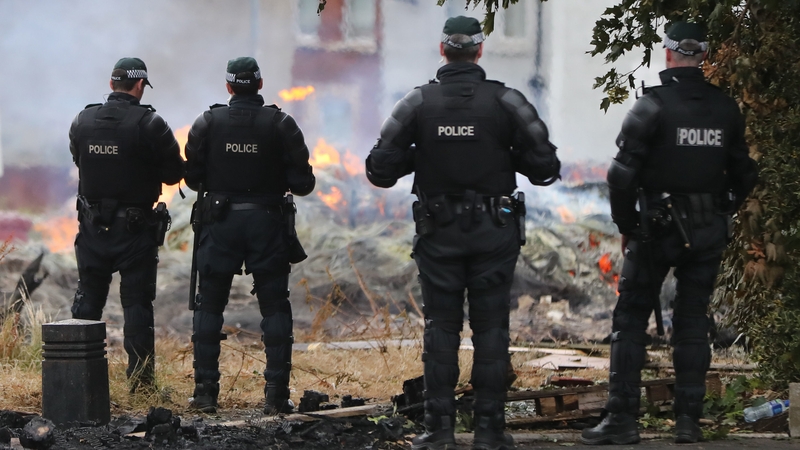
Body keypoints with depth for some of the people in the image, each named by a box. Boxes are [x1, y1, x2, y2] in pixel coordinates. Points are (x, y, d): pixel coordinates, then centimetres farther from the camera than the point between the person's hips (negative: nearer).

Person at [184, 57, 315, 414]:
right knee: (275, 308, 5)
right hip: (267, 223, -1)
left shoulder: (207, 123, -3)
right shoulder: (281, 124, -6)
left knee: (209, 306, 10)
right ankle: (276, 394, 0)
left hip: (220, 223, 1)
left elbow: (193, 178, 1)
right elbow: (303, 183, -7)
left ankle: (205, 392, 7)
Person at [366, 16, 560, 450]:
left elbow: (380, 170, -6)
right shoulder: (506, 102, -6)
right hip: (494, 234, -1)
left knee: (440, 328, 6)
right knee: (490, 328, 4)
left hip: (438, 234, 1)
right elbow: (546, 167, -6)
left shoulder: (417, 104, -4)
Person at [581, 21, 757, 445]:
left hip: (658, 229, -4)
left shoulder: (652, 106, -12)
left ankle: (622, 418, -1)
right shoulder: (726, 109, 3)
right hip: (709, 234, 4)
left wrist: (626, 226, -3)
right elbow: (743, 174, 10)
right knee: (693, 322, 11)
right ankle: (688, 419, 9)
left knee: (630, 320, 3)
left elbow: (623, 173, -15)